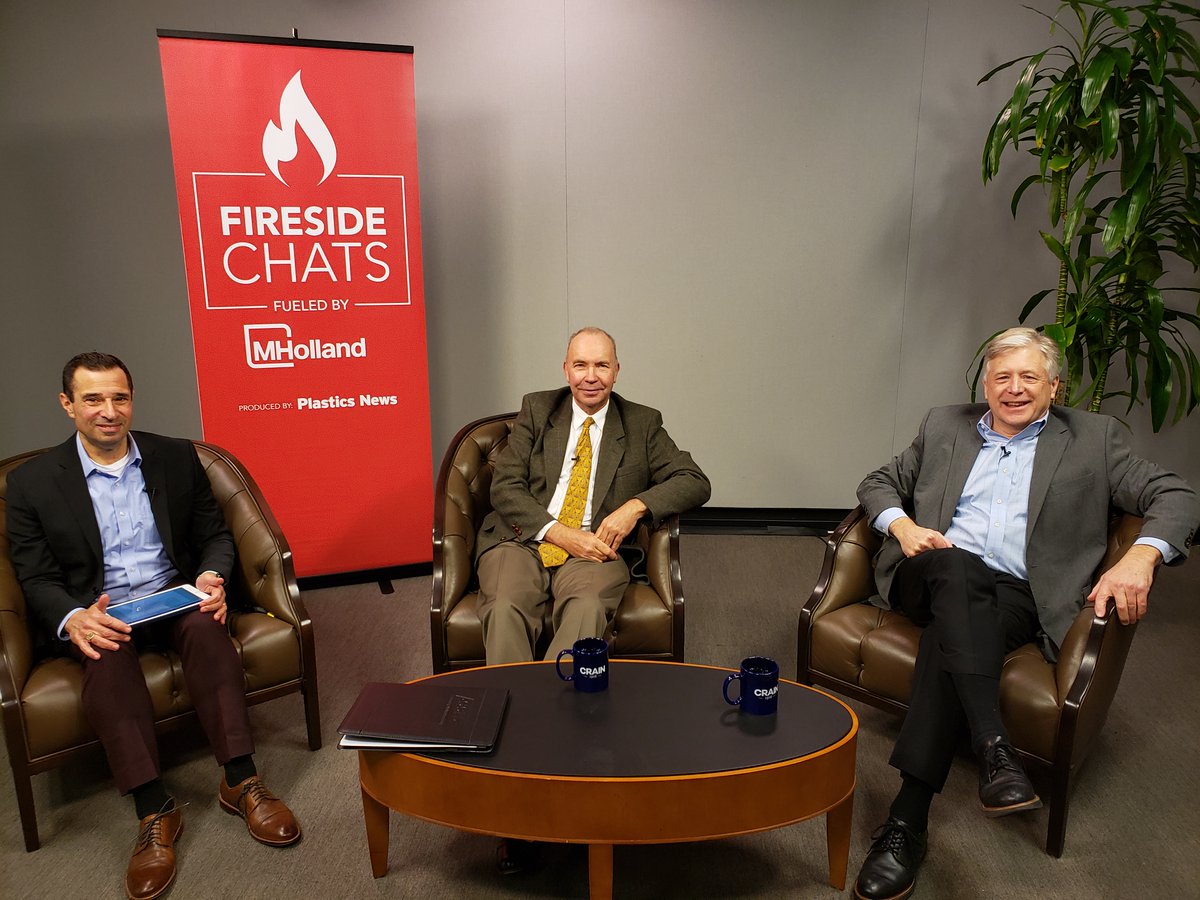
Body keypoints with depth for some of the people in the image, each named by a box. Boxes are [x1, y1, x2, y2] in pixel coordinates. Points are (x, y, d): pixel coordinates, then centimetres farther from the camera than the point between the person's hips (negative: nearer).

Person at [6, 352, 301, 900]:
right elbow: (36, 578, 1)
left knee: (204, 624, -33)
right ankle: (153, 812, -34)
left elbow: (214, 534, 9)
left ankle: (239, 781, -31)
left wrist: (212, 575, -14)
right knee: (106, 650, -35)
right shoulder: (31, 483, 3)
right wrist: (73, 618, -22)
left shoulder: (176, 458, 7)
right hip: (96, 613, -1)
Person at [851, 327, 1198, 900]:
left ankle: (907, 820, -36)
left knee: (949, 635, -35)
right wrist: (903, 526, -2)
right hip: (938, 578, 2)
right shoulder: (944, 426, 23)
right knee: (956, 567, -36)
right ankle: (994, 751, -43)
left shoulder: (1093, 437, 17)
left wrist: (1141, 556, -15)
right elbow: (878, 483, 22)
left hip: (1019, 594, -1)